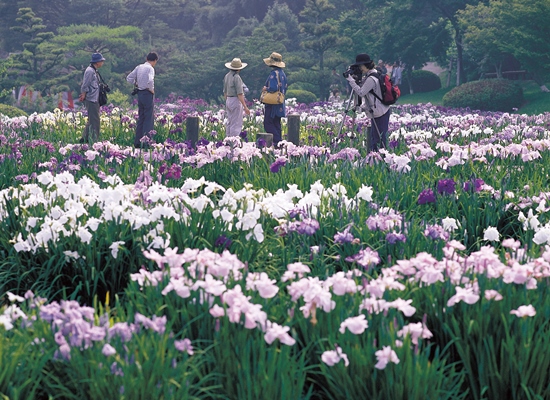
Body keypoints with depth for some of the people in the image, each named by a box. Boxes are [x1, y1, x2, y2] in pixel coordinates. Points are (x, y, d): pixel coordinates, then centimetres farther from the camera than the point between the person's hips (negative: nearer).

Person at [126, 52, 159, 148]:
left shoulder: (139, 67, 10)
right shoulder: (150, 68, -12)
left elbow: (129, 78, 13)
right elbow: (150, 80, -28)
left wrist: (136, 85, 14)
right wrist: (151, 89, -13)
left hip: (140, 93, 8)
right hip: (147, 94, -8)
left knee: (141, 118, 14)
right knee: (148, 119, -3)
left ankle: (137, 142, 13)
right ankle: (145, 143, -6)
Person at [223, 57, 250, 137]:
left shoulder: (227, 76, 10)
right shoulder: (236, 77, -16)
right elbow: (239, 94, -19)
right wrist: (245, 107, -18)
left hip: (228, 100, 9)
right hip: (236, 101, -9)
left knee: (229, 123, 13)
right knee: (236, 125, -7)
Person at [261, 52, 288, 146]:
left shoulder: (274, 73, -18)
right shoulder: (282, 73, 13)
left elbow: (273, 88, -26)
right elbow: (285, 87, 18)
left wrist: (265, 89, -9)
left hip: (272, 103, -9)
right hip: (280, 103, 9)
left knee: (268, 123, -7)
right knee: (276, 123, 13)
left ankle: (276, 141, -13)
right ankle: (279, 141, 13)